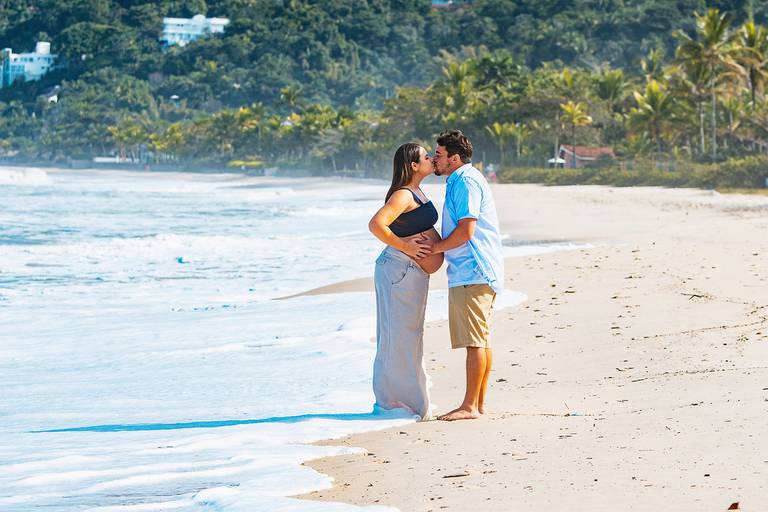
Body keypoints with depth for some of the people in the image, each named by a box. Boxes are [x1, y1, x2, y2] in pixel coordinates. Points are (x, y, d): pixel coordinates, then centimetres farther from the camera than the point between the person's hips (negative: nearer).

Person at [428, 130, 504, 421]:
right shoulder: (464, 180, 21)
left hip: (472, 273, -11)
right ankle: (479, 404, 14)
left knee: (475, 341, -9)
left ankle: (470, 406, -9)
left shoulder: (465, 181, -12)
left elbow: (465, 231, -19)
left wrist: (435, 248, -8)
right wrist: (436, 246, 18)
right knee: (481, 341, 11)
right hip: (476, 272, 11)